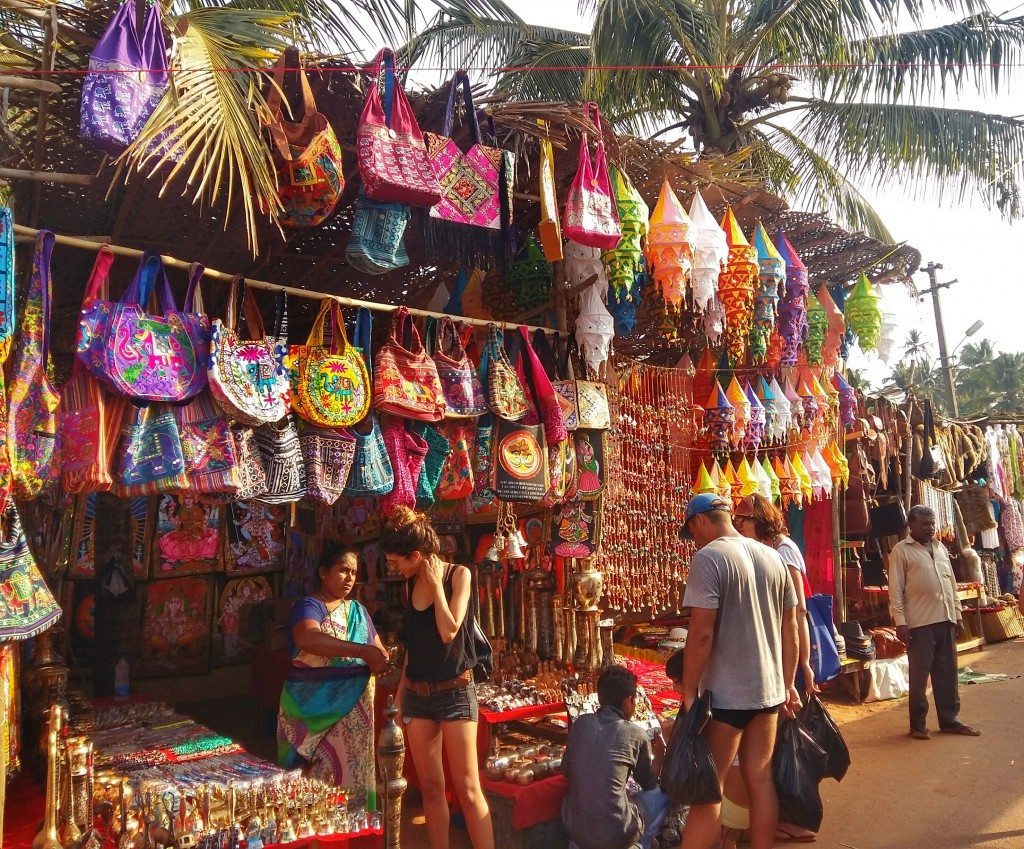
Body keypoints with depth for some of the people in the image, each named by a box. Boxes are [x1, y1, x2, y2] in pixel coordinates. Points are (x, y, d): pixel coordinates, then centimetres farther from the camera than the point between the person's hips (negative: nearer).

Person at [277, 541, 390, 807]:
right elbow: (307, 638, -31)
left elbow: (379, 649, 14)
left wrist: (380, 660, -11)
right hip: (315, 707, -5)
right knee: (316, 777, -3)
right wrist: (362, 651, -36)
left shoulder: (357, 610, 12)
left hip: (354, 708, 6)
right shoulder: (309, 606, -9)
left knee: (352, 773, 11)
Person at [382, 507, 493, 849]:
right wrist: (401, 693, 15)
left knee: (468, 789, -4)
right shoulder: (412, 584, 7)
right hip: (417, 693, 6)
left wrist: (436, 582, -14)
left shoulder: (458, 575, -10)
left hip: (455, 691, -5)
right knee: (430, 787, 10)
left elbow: (448, 632, -21)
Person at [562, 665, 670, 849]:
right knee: (663, 794, 18)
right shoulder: (635, 735, -6)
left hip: (573, 830, 4)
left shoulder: (581, 723, 2)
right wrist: (660, 751, 26)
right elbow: (649, 784, 12)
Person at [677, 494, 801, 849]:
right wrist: (788, 684, 20)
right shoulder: (773, 557, 7)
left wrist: (688, 693, -11)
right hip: (769, 690, 7)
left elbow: (701, 633, -19)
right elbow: (790, 628, 12)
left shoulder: (709, 557, -15)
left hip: (727, 695, -7)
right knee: (760, 780, 16)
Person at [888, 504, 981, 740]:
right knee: (919, 675, 1)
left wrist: (958, 615, 14)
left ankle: (949, 720, 24)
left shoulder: (940, 548, 15)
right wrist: (900, 621, -13)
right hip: (920, 623, -6)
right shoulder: (901, 550, -4)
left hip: (946, 620, 6)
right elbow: (895, 589, -8)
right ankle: (918, 725, 11)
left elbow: (952, 583, 19)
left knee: (947, 673, 12)